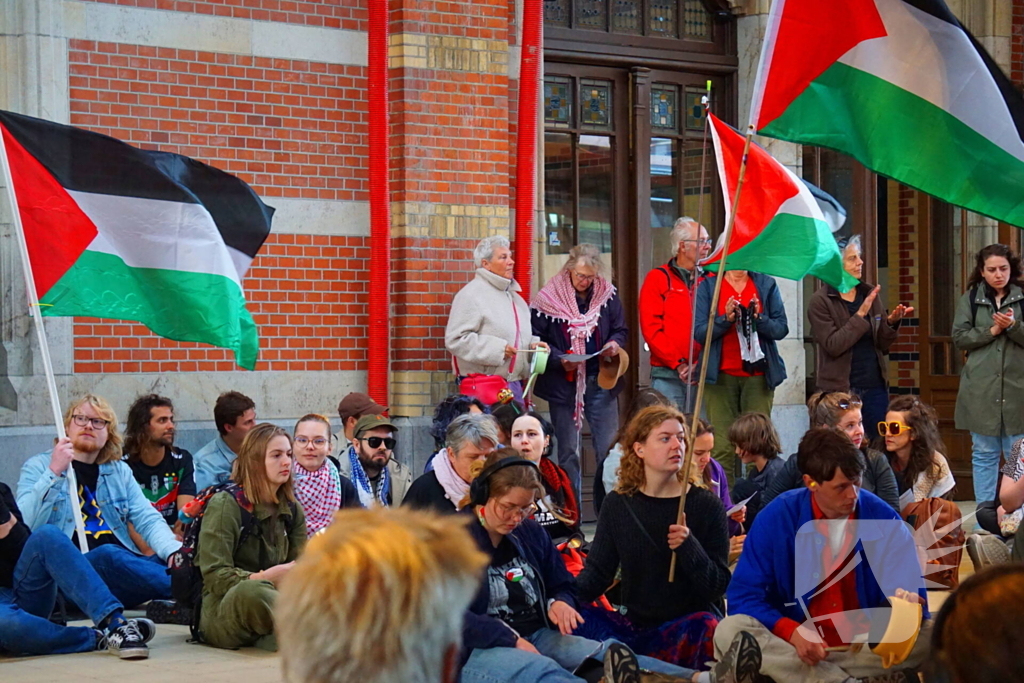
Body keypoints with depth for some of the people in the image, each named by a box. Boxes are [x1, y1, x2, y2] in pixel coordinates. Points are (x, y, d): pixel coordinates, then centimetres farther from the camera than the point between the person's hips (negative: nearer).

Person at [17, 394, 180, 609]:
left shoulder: (120, 471, 23)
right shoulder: (38, 467, 11)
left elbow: (149, 521, 10)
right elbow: (25, 526, -5)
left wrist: (175, 553, -11)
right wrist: (54, 473, -13)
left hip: (124, 567, 5)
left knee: (167, 562, -25)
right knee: (109, 555, -36)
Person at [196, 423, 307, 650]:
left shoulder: (292, 509, 13)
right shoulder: (224, 505, -7)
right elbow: (215, 577, -14)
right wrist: (269, 577, -24)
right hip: (221, 611, -6)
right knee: (251, 591, -41)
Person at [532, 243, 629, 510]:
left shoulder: (608, 294, 4)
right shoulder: (548, 298, -3)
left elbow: (621, 330, 13)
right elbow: (537, 339, -1)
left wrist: (615, 343, -9)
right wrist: (560, 359, -16)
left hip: (601, 382, 2)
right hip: (563, 385, -2)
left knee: (609, 449, 1)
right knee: (568, 453, 6)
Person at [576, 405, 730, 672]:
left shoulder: (706, 505, 0)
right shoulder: (617, 504, 9)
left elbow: (717, 585, -2)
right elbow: (598, 571, 5)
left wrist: (688, 546, -20)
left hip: (691, 624, -2)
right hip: (636, 626, 2)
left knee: (704, 627, -36)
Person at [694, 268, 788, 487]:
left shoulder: (766, 285, 9)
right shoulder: (708, 286, 5)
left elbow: (781, 328, 2)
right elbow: (700, 332, -2)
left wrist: (759, 319, -16)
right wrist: (726, 319, -18)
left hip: (758, 375, 1)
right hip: (721, 376, -1)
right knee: (722, 447, -8)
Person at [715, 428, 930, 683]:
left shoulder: (884, 519, -4)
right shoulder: (776, 518, -6)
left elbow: (913, 594, -1)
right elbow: (744, 596, -8)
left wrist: (907, 606, -27)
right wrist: (793, 632, -25)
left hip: (867, 649, 1)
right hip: (793, 644, -1)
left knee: (931, 636, -25)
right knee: (729, 631, -27)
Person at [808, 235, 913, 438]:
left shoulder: (870, 294, 9)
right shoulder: (820, 301, -5)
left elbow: (883, 346, 10)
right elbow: (832, 345, -16)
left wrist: (891, 322, -9)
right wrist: (860, 314, -18)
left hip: (875, 386, 5)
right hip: (840, 389, -5)